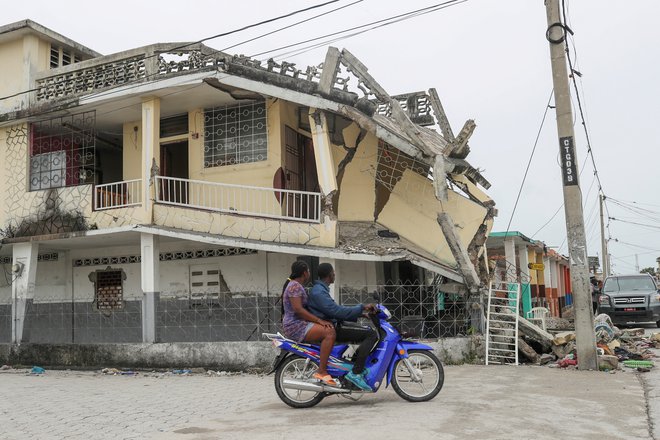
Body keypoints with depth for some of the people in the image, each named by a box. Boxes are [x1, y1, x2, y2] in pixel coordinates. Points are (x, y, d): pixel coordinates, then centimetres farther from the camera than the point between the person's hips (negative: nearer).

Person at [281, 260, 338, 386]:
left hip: (298, 324, 11)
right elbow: (298, 309, -24)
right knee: (329, 332, -26)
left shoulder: (297, 285, 20)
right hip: (295, 326, -11)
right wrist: (319, 320, -23)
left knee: (330, 329, 17)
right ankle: (322, 372, -25)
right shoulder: (295, 286, -14)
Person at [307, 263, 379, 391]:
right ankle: (355, 373, -19)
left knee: (368, 331, 17)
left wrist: (359, 313, 14)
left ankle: (355, 364, 15)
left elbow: (335, 310, 22)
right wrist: (361, 307, -19)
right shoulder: (318, 292, -15)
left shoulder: (321, 289, 19)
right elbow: (336, 311, -25)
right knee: (371, 334, -17)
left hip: (334, 324, 11)